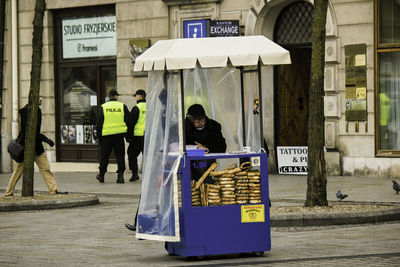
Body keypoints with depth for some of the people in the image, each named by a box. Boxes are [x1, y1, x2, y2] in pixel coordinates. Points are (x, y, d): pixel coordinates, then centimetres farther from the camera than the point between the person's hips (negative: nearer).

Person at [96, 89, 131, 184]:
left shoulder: (103, 107, 1)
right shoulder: (122, 106, 2)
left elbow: (99, 123, 2)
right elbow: (128, 122, 3)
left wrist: (99, 136, 9)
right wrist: (128, 136, 10)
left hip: (106, 134, 0)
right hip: (119, 134, 0)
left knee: (104, 155, 11)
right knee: (120, 156, 4)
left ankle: (101, 175, 20)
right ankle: (120, 175, -4)